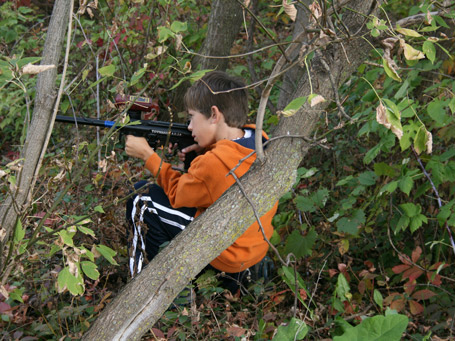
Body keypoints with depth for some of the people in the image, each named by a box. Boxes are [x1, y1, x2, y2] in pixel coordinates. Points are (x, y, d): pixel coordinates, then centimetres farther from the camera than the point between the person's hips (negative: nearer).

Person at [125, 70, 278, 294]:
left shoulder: (213, 162, -28)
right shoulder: (260, 140, -6)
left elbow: (177, 194, -10)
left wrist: (147, 155, -1)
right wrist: (205, 150, -1)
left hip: (226, 257, -8)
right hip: (256, 248, 8)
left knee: (141, 199, -4)